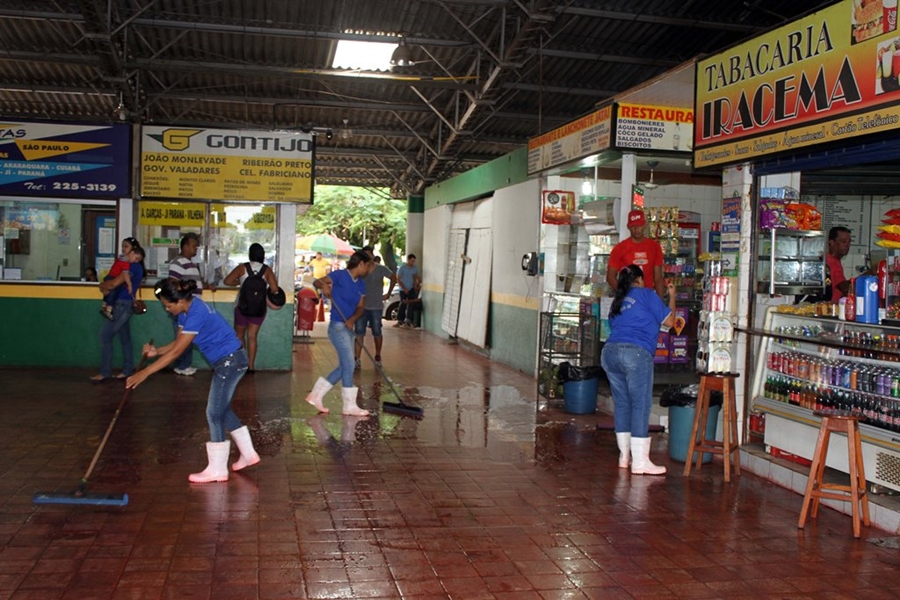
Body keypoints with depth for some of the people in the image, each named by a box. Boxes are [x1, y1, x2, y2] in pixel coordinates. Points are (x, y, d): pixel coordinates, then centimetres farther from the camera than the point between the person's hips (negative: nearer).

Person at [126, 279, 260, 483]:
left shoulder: (196, 314, -26)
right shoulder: (187, 310, 4)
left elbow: (176, 352, -25)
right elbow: (178, 343, 8)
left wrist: (144, 373, -23)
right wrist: (157, 351, -10)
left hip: (230, 361, -10)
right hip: (227, 361, 10)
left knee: (214, 413, -3)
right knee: (222, 409, 18)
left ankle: (217, 470, 6)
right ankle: (248, 453, 28)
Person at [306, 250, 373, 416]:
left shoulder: (361, 284, 11)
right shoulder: (340, 275, -9)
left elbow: (361, 307, 5)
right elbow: (317, 281, -14)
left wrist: (353, 319, -15)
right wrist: (323, 285, -37)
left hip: (348, 328, 9)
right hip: (338, 326, -8)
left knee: (344, 367, 12)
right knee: (348, 365, -6)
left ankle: (316, 395, 20)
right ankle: (350, 406, 3)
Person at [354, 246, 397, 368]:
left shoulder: (381, 269, -6)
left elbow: (394, 278, 8)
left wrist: (388, 294, 6)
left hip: (376, 307, -1)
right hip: (361, 306, 1)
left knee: (377, 333, 9)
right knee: (359, 332, -4)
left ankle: (378, 357, 27)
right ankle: (357, 359, -4)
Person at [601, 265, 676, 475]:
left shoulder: (617, 302, 26)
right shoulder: (646, 294, 8)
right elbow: (669, 321, 10)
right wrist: (672, 296, 25)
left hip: (609, 352, 7)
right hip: (635, 353, -7)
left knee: (621, 404, 13)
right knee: (641, 405, -4)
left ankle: (624, 456, 19)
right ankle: (640, 462, -4)